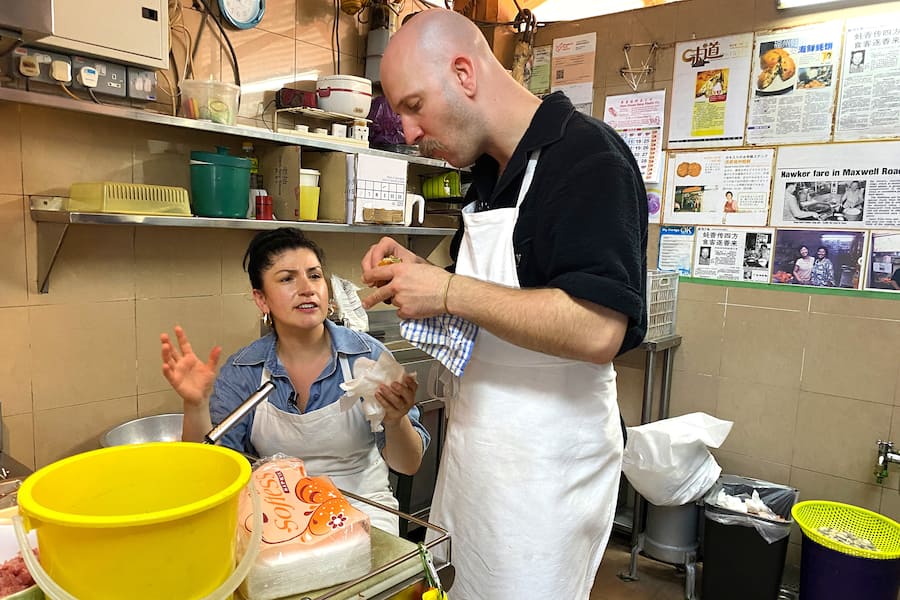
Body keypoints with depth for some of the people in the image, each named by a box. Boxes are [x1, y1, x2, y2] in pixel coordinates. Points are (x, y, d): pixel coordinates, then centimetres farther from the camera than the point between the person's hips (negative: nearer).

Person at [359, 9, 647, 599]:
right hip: (476, 453, 8)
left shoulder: (587, 156, -17)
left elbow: (599, 330, -28)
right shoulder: (491, 173, 10)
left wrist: (449, 292, -23)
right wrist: (420, 273, 2)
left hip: (544, 472, -8)